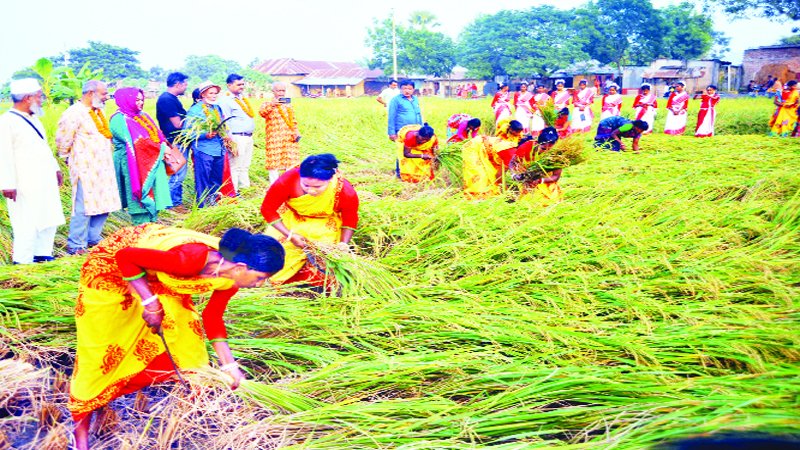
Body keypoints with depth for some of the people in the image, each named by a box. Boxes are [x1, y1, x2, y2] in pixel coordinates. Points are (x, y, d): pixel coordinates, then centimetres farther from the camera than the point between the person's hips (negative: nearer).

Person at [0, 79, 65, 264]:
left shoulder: (33, 118, 16)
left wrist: (55, 168, 24)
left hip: (45, 182, 9)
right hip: (25, 185, -9)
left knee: (50, 220, 13)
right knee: (28, 225, -7)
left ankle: (42, 256, 25)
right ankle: (22, 263, 3)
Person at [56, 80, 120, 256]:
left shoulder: (99, 112, 15)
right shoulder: (74, 113, -13)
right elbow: (63, 139, -10)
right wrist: (69, 158, 3)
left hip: (103, 168, 8)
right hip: (85, 169, -8)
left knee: (104, 205, 11)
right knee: (83, 207, -7)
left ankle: (93, 239, 26)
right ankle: (75, 246, 3)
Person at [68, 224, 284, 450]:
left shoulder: (231, 278, -18)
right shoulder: (189, 259, -42)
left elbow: (213, 317, -2)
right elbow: (125, 256, -32)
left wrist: (229, 365, -4)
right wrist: (150, 303, -32)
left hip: (159, 278, 6)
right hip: (112, 264, -6)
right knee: (100, 350, 1)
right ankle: (81, 431, 20)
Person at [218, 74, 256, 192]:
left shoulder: (242, 97, 18)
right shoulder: (224, 100, -9)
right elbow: (225, 122, -14)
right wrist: (231, 142, -19)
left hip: (249, 137, 9)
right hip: (237, 138, -8)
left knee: (245, 166, 14)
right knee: (235, 166, -6)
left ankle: (245, 187, 22)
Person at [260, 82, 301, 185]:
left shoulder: (288, 105, 19)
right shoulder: (267, 105, 3)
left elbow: (294, 121, 22)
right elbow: (262, 113, -20)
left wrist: (296, 133, 4)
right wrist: (271, 105, -39)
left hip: (290, 140, 4)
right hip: (274, 140, -4)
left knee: (291, 165, 2)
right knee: (274, 165, -2)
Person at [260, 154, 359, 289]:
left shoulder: (347, 193, -33)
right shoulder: (287, 180, -36)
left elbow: (350, 220, -10)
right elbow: (268, 209, -21)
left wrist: (343, 245, -24)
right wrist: (290, 235, -27)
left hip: (325, 223, 0)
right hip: (291, 217, 0)